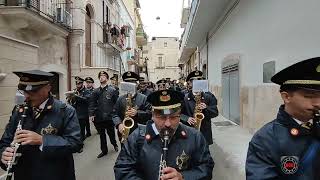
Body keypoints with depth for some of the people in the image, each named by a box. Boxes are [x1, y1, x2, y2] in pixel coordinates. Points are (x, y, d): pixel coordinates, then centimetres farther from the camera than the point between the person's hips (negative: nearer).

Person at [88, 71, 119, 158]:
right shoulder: (95, 91, 5)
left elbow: (117, 103, -6)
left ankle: (114, 144, 42)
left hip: (109, 117, -3)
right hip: (98, 117, 3)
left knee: (111, 133, 12)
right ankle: (104, 150, 30)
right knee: (101, 135, 14)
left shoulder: (112, 90, -4)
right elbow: (92, 103, 2)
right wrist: (91, 114, -8)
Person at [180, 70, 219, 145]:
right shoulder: (184, 98, -3)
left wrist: (206, 108, -16)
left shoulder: (208, 97, 2)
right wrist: (187, 119, -18)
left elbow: (215, 112, 2)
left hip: (205, 132, 2)